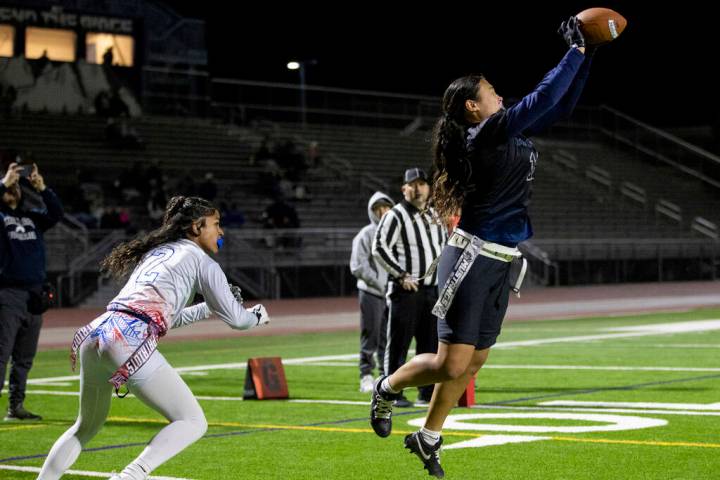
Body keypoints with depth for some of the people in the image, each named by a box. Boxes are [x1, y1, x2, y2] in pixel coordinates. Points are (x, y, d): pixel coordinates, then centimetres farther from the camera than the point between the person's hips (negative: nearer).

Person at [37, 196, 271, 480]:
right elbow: (236, 319, 12)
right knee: (193, 422, 0)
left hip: (94, 335, 8)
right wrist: (258, 316, 32)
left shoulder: (155, 251, 30)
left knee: (86, 427, 26)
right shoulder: (200, 260, 9)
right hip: (131, 342, -8)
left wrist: (210, 307, 44)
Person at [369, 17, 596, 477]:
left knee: (473, 362, 13)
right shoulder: (487, 133, -14)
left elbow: (561, 106, 15)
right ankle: (388, 387, 18)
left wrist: (586, 53, 8)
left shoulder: (508, 134, 12)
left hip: (499, 265, 9)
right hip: (472, 259, -9)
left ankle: (428, 437, 26)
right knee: (450, 365, -9)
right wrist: (576, 51, -12)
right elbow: (544, 98, -20)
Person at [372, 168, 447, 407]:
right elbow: (379, 249, -13)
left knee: (431, 342, 10)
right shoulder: (395, 216, -7)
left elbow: (445, 244, 27)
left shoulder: (435, 216, 15)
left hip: (433, 289, 7)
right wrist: (401, 275, -16)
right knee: (399, 343, -5)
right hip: (406, 290, -7)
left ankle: (427, 392, 19)